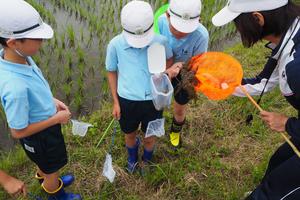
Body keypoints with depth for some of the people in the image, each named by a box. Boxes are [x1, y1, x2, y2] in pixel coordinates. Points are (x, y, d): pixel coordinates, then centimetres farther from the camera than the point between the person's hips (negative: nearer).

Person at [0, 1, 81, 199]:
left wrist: (52, 101, -2)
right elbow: (18, 131, -27)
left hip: (45, 127, 7)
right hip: (40, 136, -7)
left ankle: (46, 179, 65)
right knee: (52, 169, 23)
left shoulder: (19, 56, -16)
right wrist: (57, 118, -20)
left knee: (45, 162, 36)